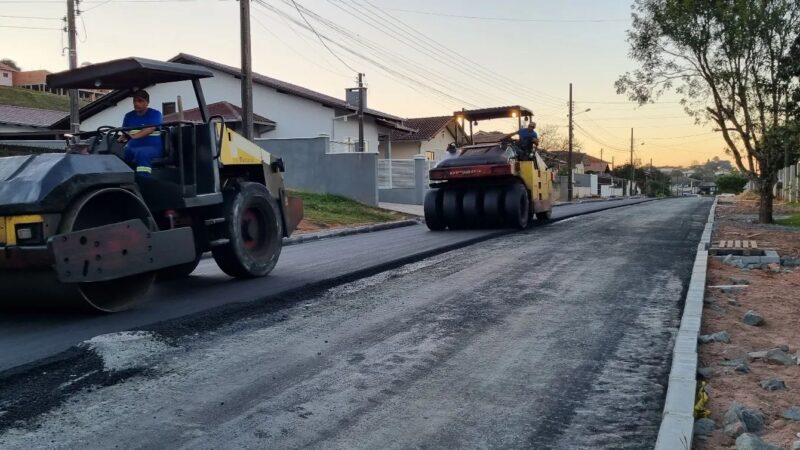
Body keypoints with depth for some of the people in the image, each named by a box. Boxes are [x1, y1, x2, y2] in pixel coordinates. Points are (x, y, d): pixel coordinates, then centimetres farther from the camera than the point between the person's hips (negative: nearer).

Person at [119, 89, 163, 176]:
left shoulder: (155, 114, -1)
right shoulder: (129, 116, 17)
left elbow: (150, 129, -18)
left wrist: (134, 136, -34)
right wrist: (121, 139, -13)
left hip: (153, 147, -6)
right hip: (132, 147, 6)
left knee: (141, 153, -38)